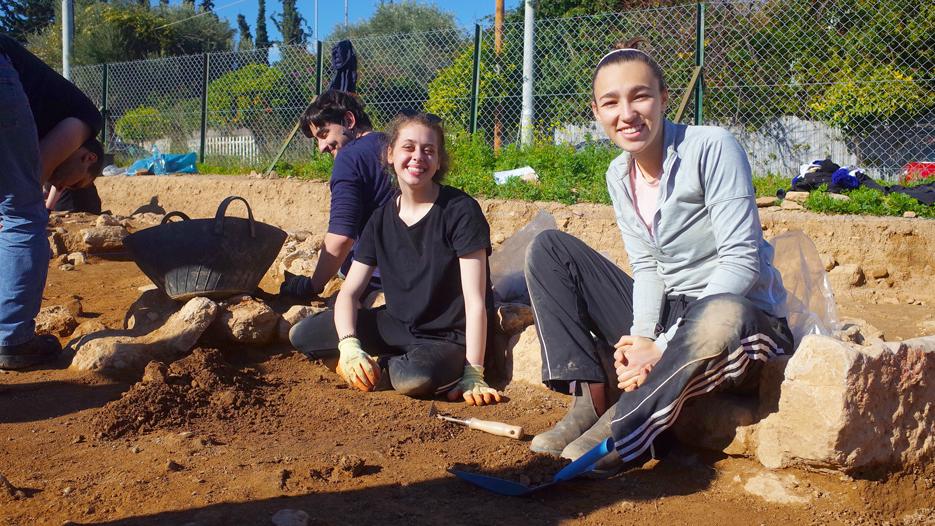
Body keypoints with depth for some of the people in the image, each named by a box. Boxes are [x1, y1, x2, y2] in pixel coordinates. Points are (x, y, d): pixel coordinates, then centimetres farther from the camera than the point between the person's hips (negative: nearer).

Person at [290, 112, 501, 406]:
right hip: (396, 325, 5)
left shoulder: (461, 211, -15)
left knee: (415, 379, -38)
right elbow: (349, 292, -2)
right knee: (302, 334, -9)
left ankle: (380, 367, -7)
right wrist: (349, 344, -21)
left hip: (449, 338, -4)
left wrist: (473, 373, -23)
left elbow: (475, 301, -18)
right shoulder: (382, 219, 2)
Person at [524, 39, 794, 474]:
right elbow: (647, 268, 3)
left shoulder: (712, 148, -16)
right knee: (547, 248, -2)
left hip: (741, 318, -6)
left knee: (720, 319, -44)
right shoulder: (619, 176, 3)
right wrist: (642, 338, -18)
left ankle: (619, 431, -22)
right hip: (664, 317, 6)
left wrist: (664, 347, -23)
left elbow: (741, 260, -20)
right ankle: (590, 404, -14)